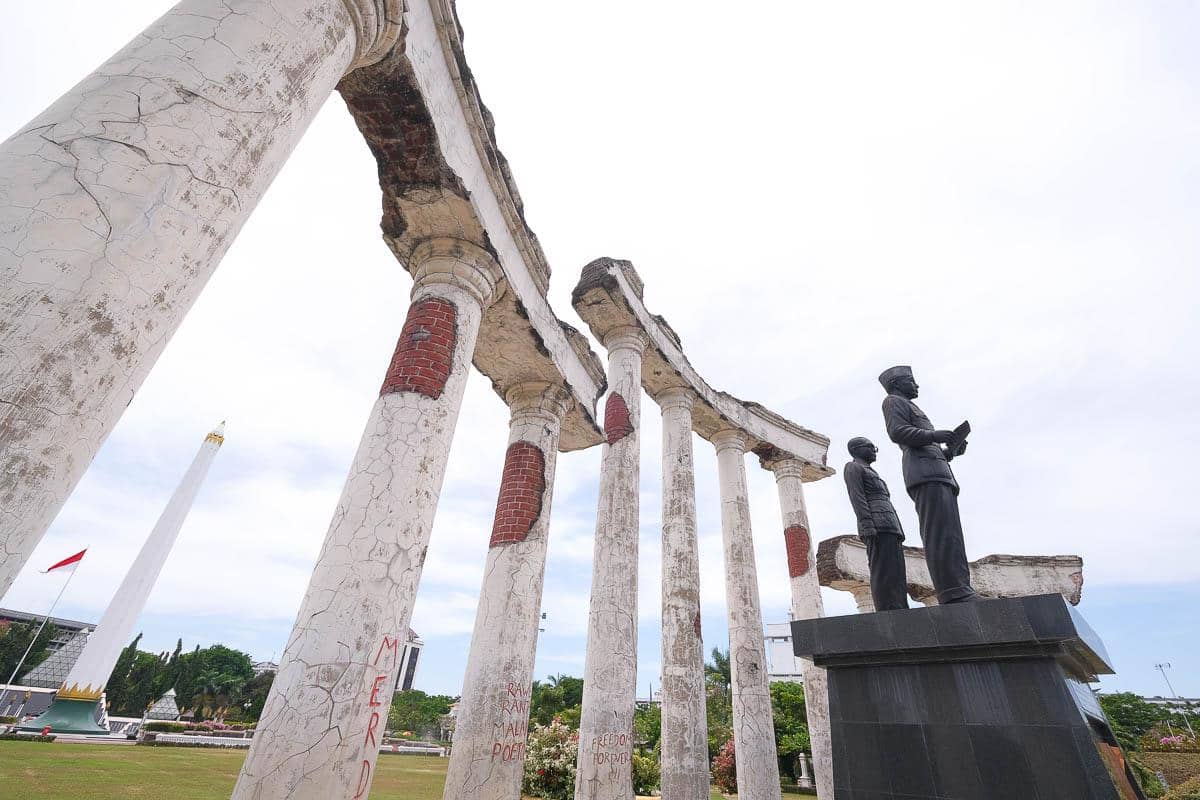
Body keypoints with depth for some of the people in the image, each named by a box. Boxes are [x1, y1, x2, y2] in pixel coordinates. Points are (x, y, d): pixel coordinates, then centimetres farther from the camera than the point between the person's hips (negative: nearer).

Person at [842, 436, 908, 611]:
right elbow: (856, 497, -8)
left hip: (891, 527, 9)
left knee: (897, 580, -2)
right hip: (877, 526, -9)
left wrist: (897, 535, 17)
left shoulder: (872, 474, 35)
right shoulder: (852, 467, 8)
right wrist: (867, 527, -21)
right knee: (884, 577, -19)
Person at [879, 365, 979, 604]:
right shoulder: (893, 401, 10)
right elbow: (896, 431, -10)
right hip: (925, 473, -10)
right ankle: (955, 593, -26)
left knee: (950, 536, 0)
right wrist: (933, 435, -15)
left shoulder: (910, 408, 37)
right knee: (941, 534, -19)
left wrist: (952, 450, 17)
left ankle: (960, 592, -4)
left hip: (939, 473, 10)